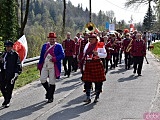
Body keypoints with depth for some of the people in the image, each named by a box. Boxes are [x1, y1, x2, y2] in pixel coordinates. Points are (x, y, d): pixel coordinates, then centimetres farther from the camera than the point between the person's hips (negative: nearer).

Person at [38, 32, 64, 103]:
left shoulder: (58, 46, -1)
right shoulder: (45, 46, 13)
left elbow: (62, 55, -8)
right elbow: (42, 56, 16)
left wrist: (54, 59, -20)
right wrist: (39, 65, 14)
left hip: (53, 67, -4)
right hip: (45, 66, 4)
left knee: (52, 82, 1)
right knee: (42, 80, -3)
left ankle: (50, 97, 14)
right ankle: (48, 90, 25)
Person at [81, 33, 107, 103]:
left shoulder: (100, 45, -1)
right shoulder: (87, 45, 13)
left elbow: (105, 55, -4)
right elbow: (84, 55, 22)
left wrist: (97, 54, -19)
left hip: (97, 64, -4)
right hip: (88, 64, 4)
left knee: (98, 81, 3)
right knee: (87, 81, 0)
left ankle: (97, 97, 16)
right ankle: (88, 97, 6)